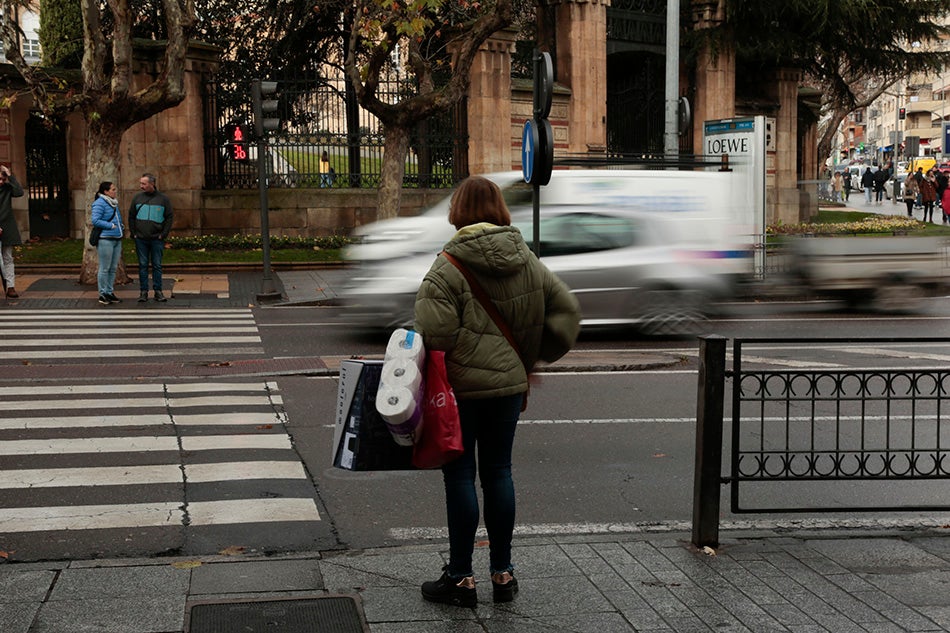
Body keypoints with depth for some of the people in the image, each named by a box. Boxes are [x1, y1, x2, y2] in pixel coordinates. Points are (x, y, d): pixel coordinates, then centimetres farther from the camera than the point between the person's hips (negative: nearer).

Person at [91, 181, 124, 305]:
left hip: (116, 239, 9)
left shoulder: (114, 203, 17)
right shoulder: (99, 203, -10)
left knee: (113, 268, 11)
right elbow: (95, 221, -18)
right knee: (105, 268, -4)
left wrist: (121, 228, 11)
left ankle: (110, 292, 18)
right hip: (105, 240, -9)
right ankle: (103, 294, 2)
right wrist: (111, 226, -16)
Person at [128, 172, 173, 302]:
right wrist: (133, 233, 2)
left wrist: (163, 234, -5)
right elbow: (131, 217, 12)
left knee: (157, 265, 4)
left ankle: (158, 291, 9)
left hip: (157, 239, -1)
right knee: (143, 265, 4)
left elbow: (169, 218, 3)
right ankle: (143, 292, 8)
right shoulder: (137, 198, 7)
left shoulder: (163, 199, 2)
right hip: (141, 239, 1)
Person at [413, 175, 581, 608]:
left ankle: (460, 578, 10)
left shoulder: (448, 268, -14)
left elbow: (434, 330, -22)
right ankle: (502, 573, 21)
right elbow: (566, 309, 6)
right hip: (509, 382, 5)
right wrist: (535, 357, 14)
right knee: (498, 473, 14)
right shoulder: (527, 261, 4)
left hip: (461, 384, -5)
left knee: (460, 476, 3)